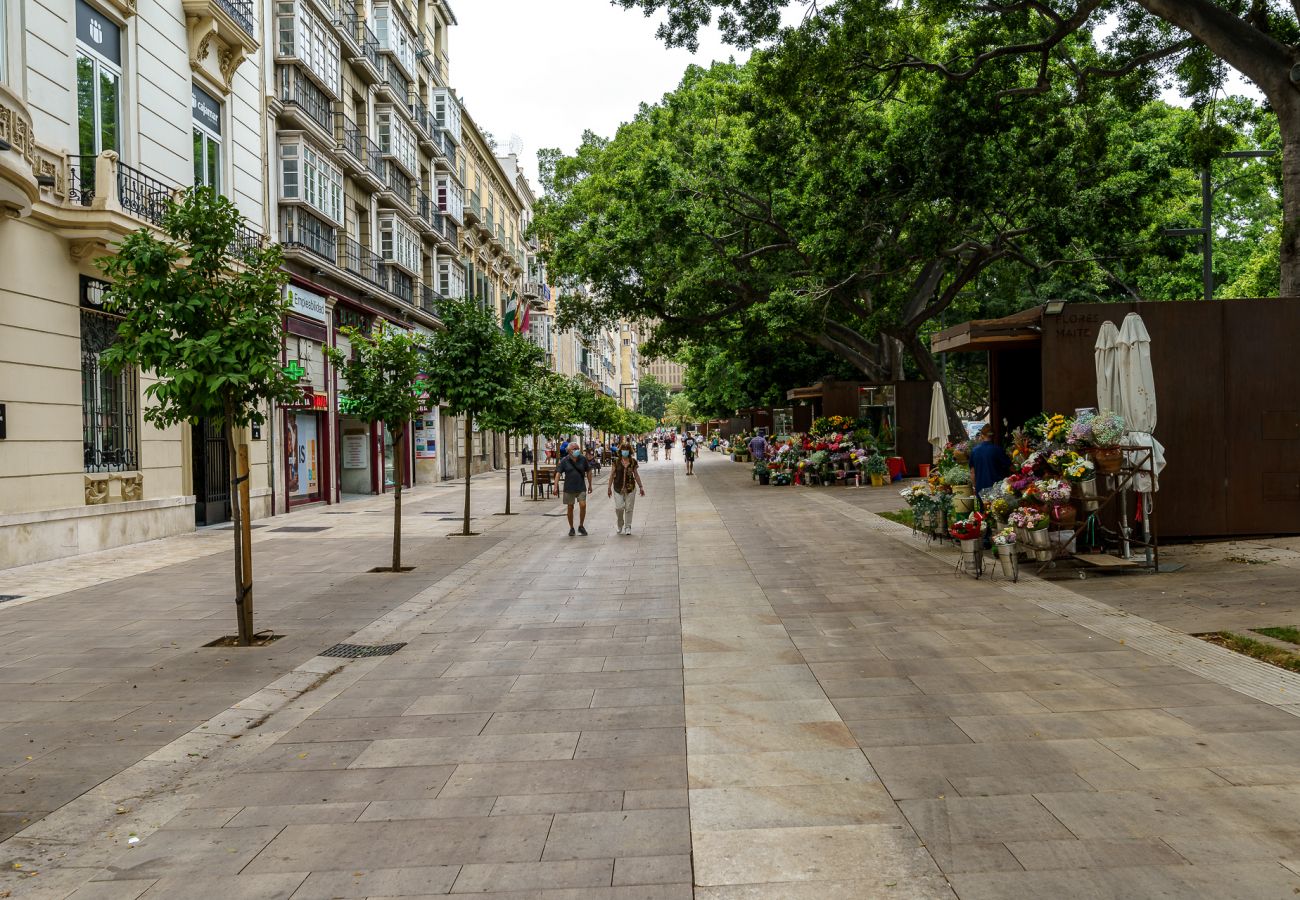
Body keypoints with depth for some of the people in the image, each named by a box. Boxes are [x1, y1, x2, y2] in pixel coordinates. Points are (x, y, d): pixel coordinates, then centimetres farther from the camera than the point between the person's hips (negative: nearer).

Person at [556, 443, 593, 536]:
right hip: (569, 489, 0)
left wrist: (590, 485, 10)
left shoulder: (583, 459, 0)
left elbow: (588, 471, 10)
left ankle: (581, 526, 7)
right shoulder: (564, 461, -4)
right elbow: (558, 473, -7)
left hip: (581, 487, 0)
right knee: (570, 508, 5)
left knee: (583, 505, -12)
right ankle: (571, 528, 20)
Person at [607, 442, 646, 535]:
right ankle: (620, 525, 18)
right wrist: (609, 488, 3)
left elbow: (636, 475, 12)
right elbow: (612, 474, 4)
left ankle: (628, 527, 15)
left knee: (629, 508, 3)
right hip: (618, 488, -1)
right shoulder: (616, 461, 1)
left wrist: (641, 487, 12)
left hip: (630, 488, 1)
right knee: (619, 507, -7)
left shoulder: (633, 462, 4)